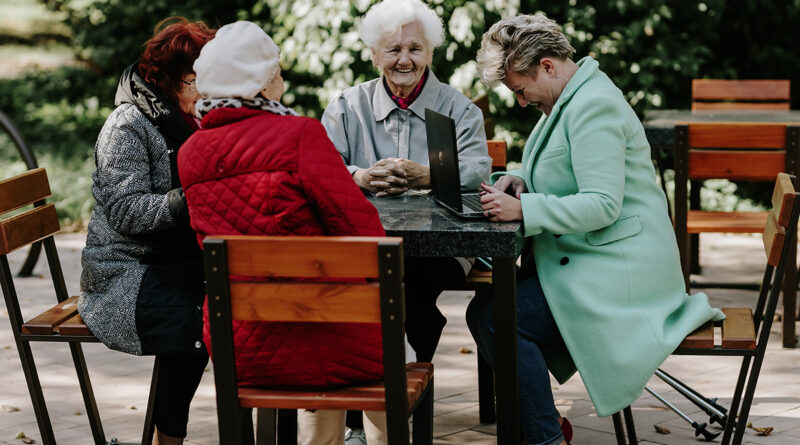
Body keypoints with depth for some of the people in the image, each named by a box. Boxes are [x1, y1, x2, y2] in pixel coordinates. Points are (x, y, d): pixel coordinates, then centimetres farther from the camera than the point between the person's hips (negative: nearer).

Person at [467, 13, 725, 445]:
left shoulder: (594, 106, -18)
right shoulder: (571, 99, 14)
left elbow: (602, 204, -25)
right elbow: (564, 180, 25)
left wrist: (523, 209, -29)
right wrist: (520, 181, 4)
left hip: (615, 270, -11)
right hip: (584, 259, 11)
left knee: (492, 317, -21)